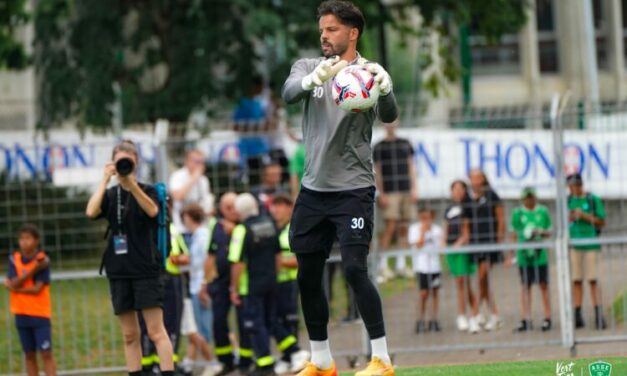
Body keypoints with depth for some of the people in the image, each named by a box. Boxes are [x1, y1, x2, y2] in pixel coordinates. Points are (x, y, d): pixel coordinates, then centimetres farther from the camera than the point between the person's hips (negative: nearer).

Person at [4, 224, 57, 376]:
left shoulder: (42, 260, -9)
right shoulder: (14, 258, 2)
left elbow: (37, 289, -15)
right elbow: (14, 283, -12)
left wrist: (14, 288, -8)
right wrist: (33, 269, -21)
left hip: (40, 314, -4)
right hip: (21, 314, 4)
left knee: (46, 353, -7)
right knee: (29, 354, 9)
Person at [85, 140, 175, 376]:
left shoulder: (146, 190, 2)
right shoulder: (110, 195, 8)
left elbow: (152, 210, -21)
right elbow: (91, 212, -11)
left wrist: (131, 182, -31)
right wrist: (105, 180, -13)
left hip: (146, 269, -3)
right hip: (119, 271, 3)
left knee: (156, 331, -9)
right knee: (130, 335, 6)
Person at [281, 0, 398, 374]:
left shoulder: (369, 72, -4)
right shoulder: (308, 66, 5)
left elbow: (389, 116, -22)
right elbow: (289, 92, -17)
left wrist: (385, 89, -45)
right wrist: (314, 78, -40)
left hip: (353, 189, -5)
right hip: (313, 189, 5)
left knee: (355, 269, -15)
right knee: (308, 276, 7)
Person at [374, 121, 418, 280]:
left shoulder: (405, 144, 14)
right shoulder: (379, 147, 4)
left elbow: (411, 167, 15)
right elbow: (377, 172, 2)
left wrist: (414, 189, 7)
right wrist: (381, 194, -6)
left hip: (406, 192, 4)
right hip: (390, 193, -4)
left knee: (403, 228, 4)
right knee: (390, 226, -11)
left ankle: (401, 264, 8)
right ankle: (383, 265, -8)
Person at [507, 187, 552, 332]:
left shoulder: (543, 211, 4)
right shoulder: (518, 213, 4)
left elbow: (549, 232, 10)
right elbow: (514, 235, 9)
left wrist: (542, 232, -12)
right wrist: (512, 254, 6)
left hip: (540, 255, 0)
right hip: (523, 255, 0)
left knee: (544, 285, 3)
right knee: (525, 286, 2)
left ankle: (547, 318, 9)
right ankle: (526, 320, 5)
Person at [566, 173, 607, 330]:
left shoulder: (593, 199, -1)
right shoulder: (568, 201, 10)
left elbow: (602, 222, -1)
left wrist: (584, 216, -12)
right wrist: (569, 219, -7)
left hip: (591, 245, -3)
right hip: (574, 245, 3)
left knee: (593, 280, -7)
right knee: (576, 280, 2)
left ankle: (599, 316, -7)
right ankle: (578, 316, 5)